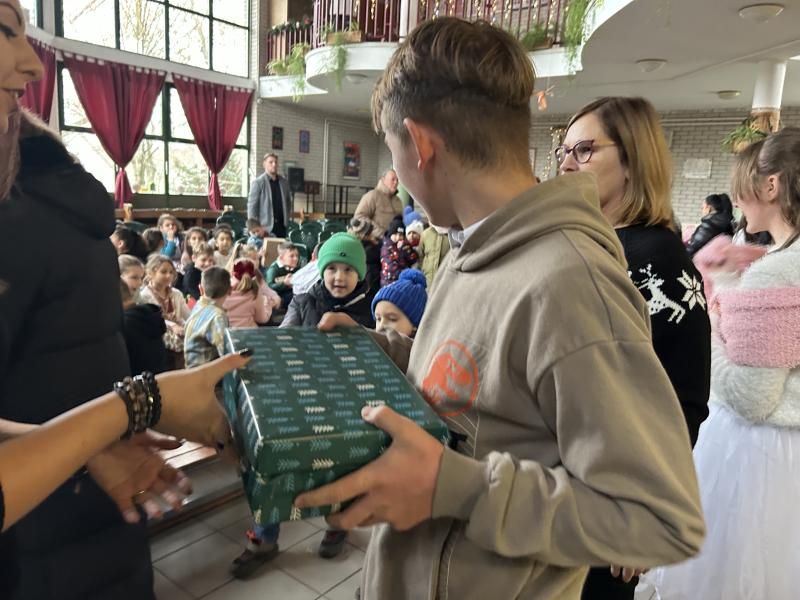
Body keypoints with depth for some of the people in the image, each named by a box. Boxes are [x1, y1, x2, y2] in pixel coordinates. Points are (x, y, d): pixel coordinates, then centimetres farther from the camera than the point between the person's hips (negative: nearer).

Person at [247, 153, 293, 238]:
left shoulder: (284, 181, 11)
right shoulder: (258, 182, -4)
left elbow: (290, 200, 23)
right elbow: (252, 205, -6)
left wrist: (288, 216, 11)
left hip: (282, 225, 5)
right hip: (266, 227, -5)